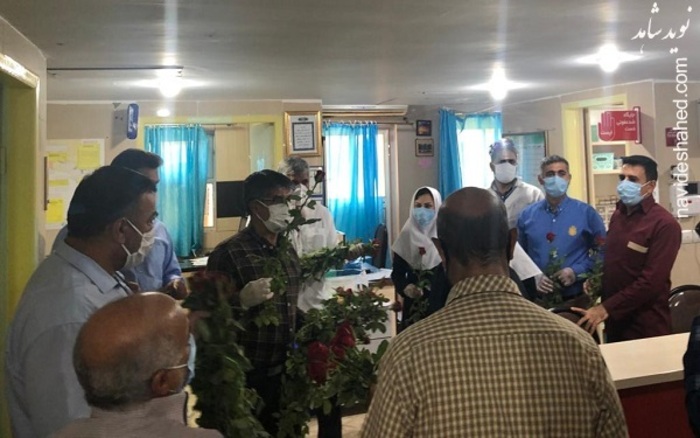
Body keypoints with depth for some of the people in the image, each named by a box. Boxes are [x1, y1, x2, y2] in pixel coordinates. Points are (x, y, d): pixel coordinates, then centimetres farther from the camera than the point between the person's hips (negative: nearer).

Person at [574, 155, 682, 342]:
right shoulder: (618, 215, 8)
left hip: (646, 327, -6)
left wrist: (606, 309, -19)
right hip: (614, 321, 6)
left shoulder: (664, 224, -14)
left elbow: (652, 282, -19)